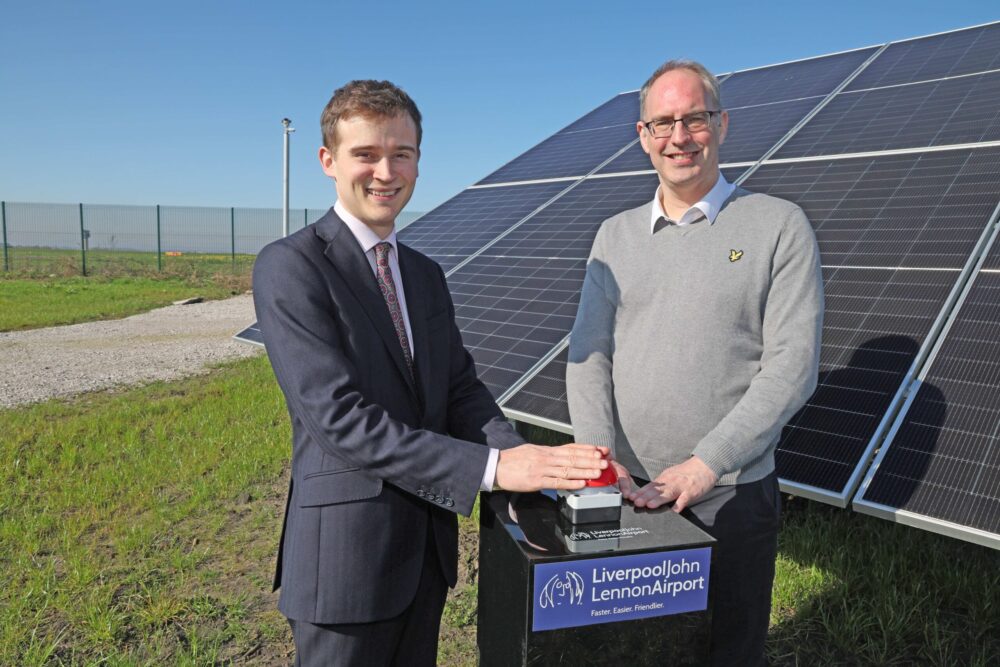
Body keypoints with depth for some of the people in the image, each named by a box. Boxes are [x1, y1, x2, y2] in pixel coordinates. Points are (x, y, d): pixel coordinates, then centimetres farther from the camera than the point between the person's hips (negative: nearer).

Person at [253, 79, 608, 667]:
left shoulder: (426, 275, 10)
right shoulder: (289, 266, -15)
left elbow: (460, 387, 6)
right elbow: (338, 417, -23)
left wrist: (518, 450, -15)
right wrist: (492, 467, -27)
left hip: (428, 549, 7)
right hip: (346, 554, -7)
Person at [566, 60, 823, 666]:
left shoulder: (779, 225, -5)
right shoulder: (616, 235, 8)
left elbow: (792, 366, -12)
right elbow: (588, 351, 2)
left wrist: (704, 465, -18)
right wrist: (598, 452, -13)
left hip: (731, 496, -3)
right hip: (626, 490, 3)